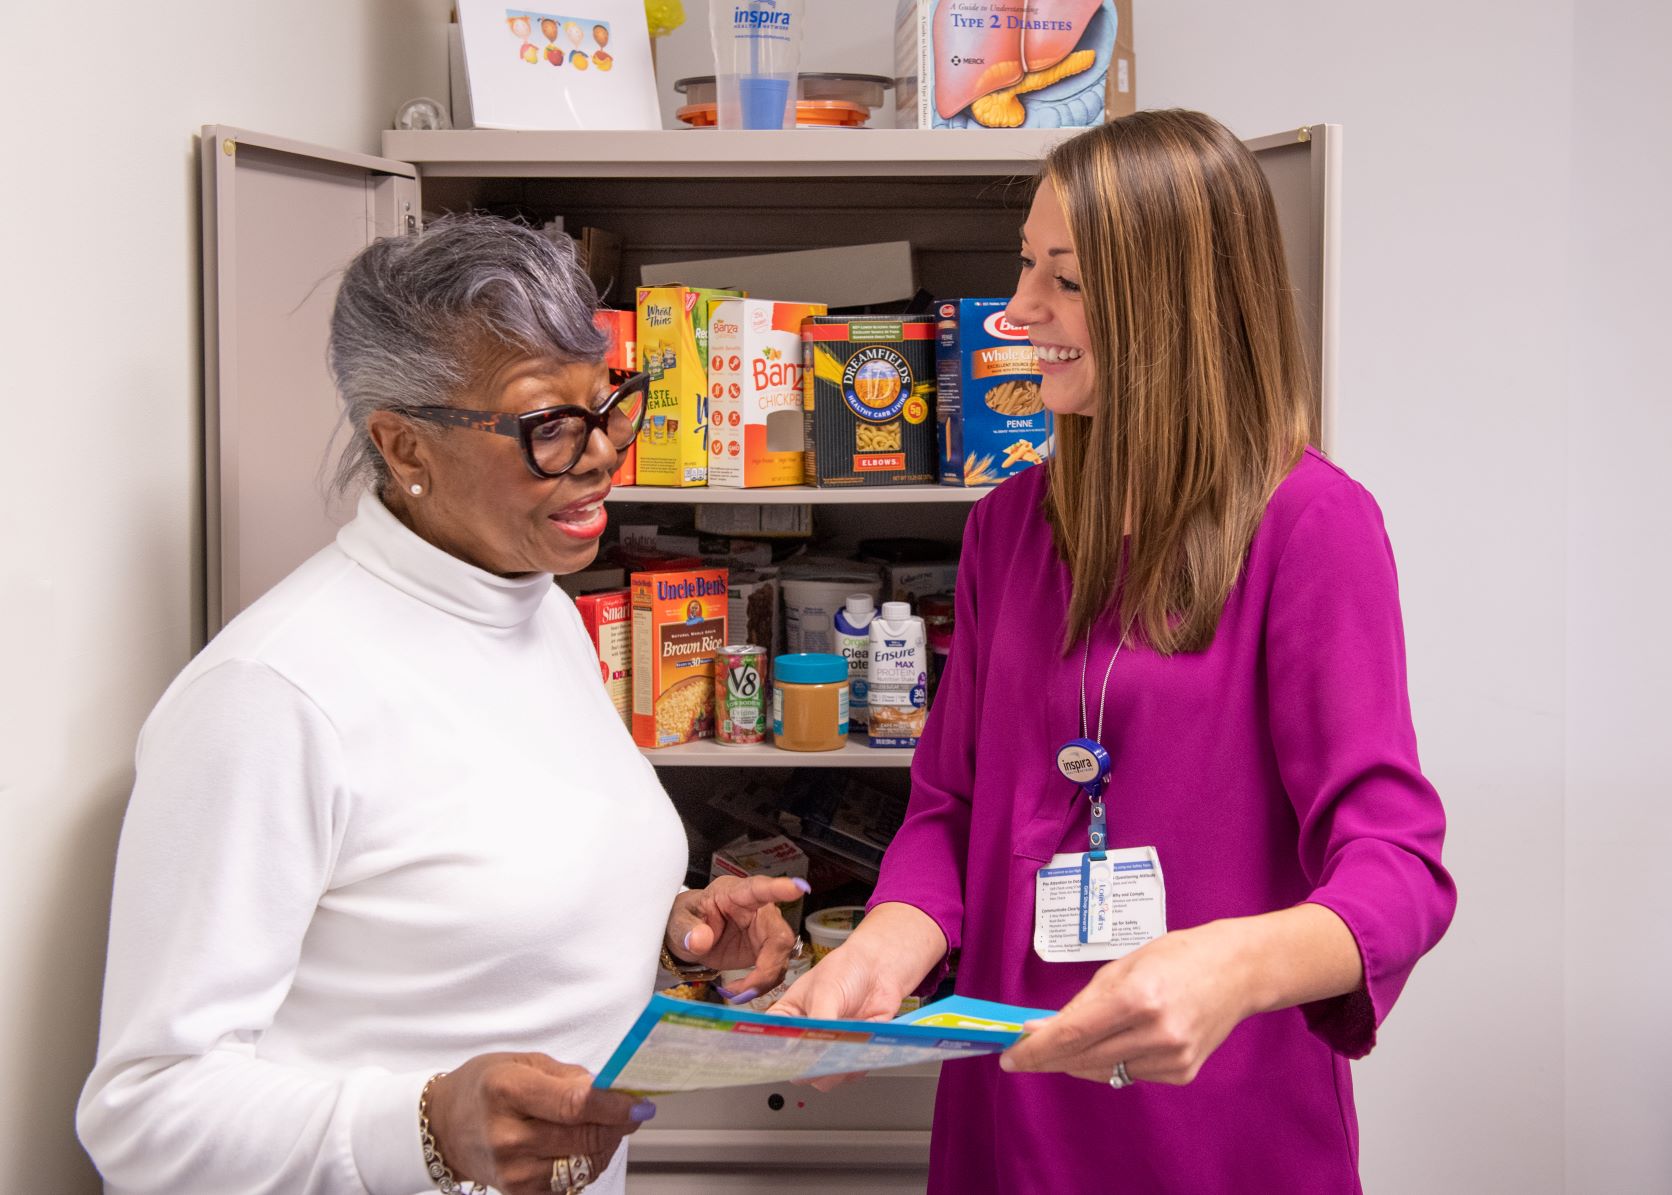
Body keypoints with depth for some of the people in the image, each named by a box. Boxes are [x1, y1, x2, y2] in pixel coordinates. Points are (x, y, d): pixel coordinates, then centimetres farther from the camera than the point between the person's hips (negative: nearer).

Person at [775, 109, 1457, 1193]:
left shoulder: (1309, 524, -13)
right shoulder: (1008, 525, 4)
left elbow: (1394, 858, -18)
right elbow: (951, 801, 7)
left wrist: (1234, 965, -39)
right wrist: (888, 949, -14)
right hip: (1009, 1103, 5)